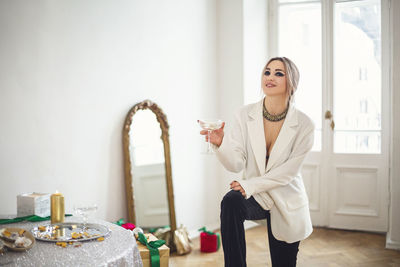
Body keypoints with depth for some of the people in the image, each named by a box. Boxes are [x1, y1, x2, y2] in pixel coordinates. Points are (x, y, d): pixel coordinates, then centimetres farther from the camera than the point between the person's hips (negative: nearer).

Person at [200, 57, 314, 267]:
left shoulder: (303, 125, -14)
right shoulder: (246, 115, -9)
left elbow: (287, 172, -13)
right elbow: (236, 164, -14)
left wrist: (250, 185, -20)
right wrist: (220, 143, -34)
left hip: (287, 205, 0)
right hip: (254, 196, 0)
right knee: (230, 202, -33)